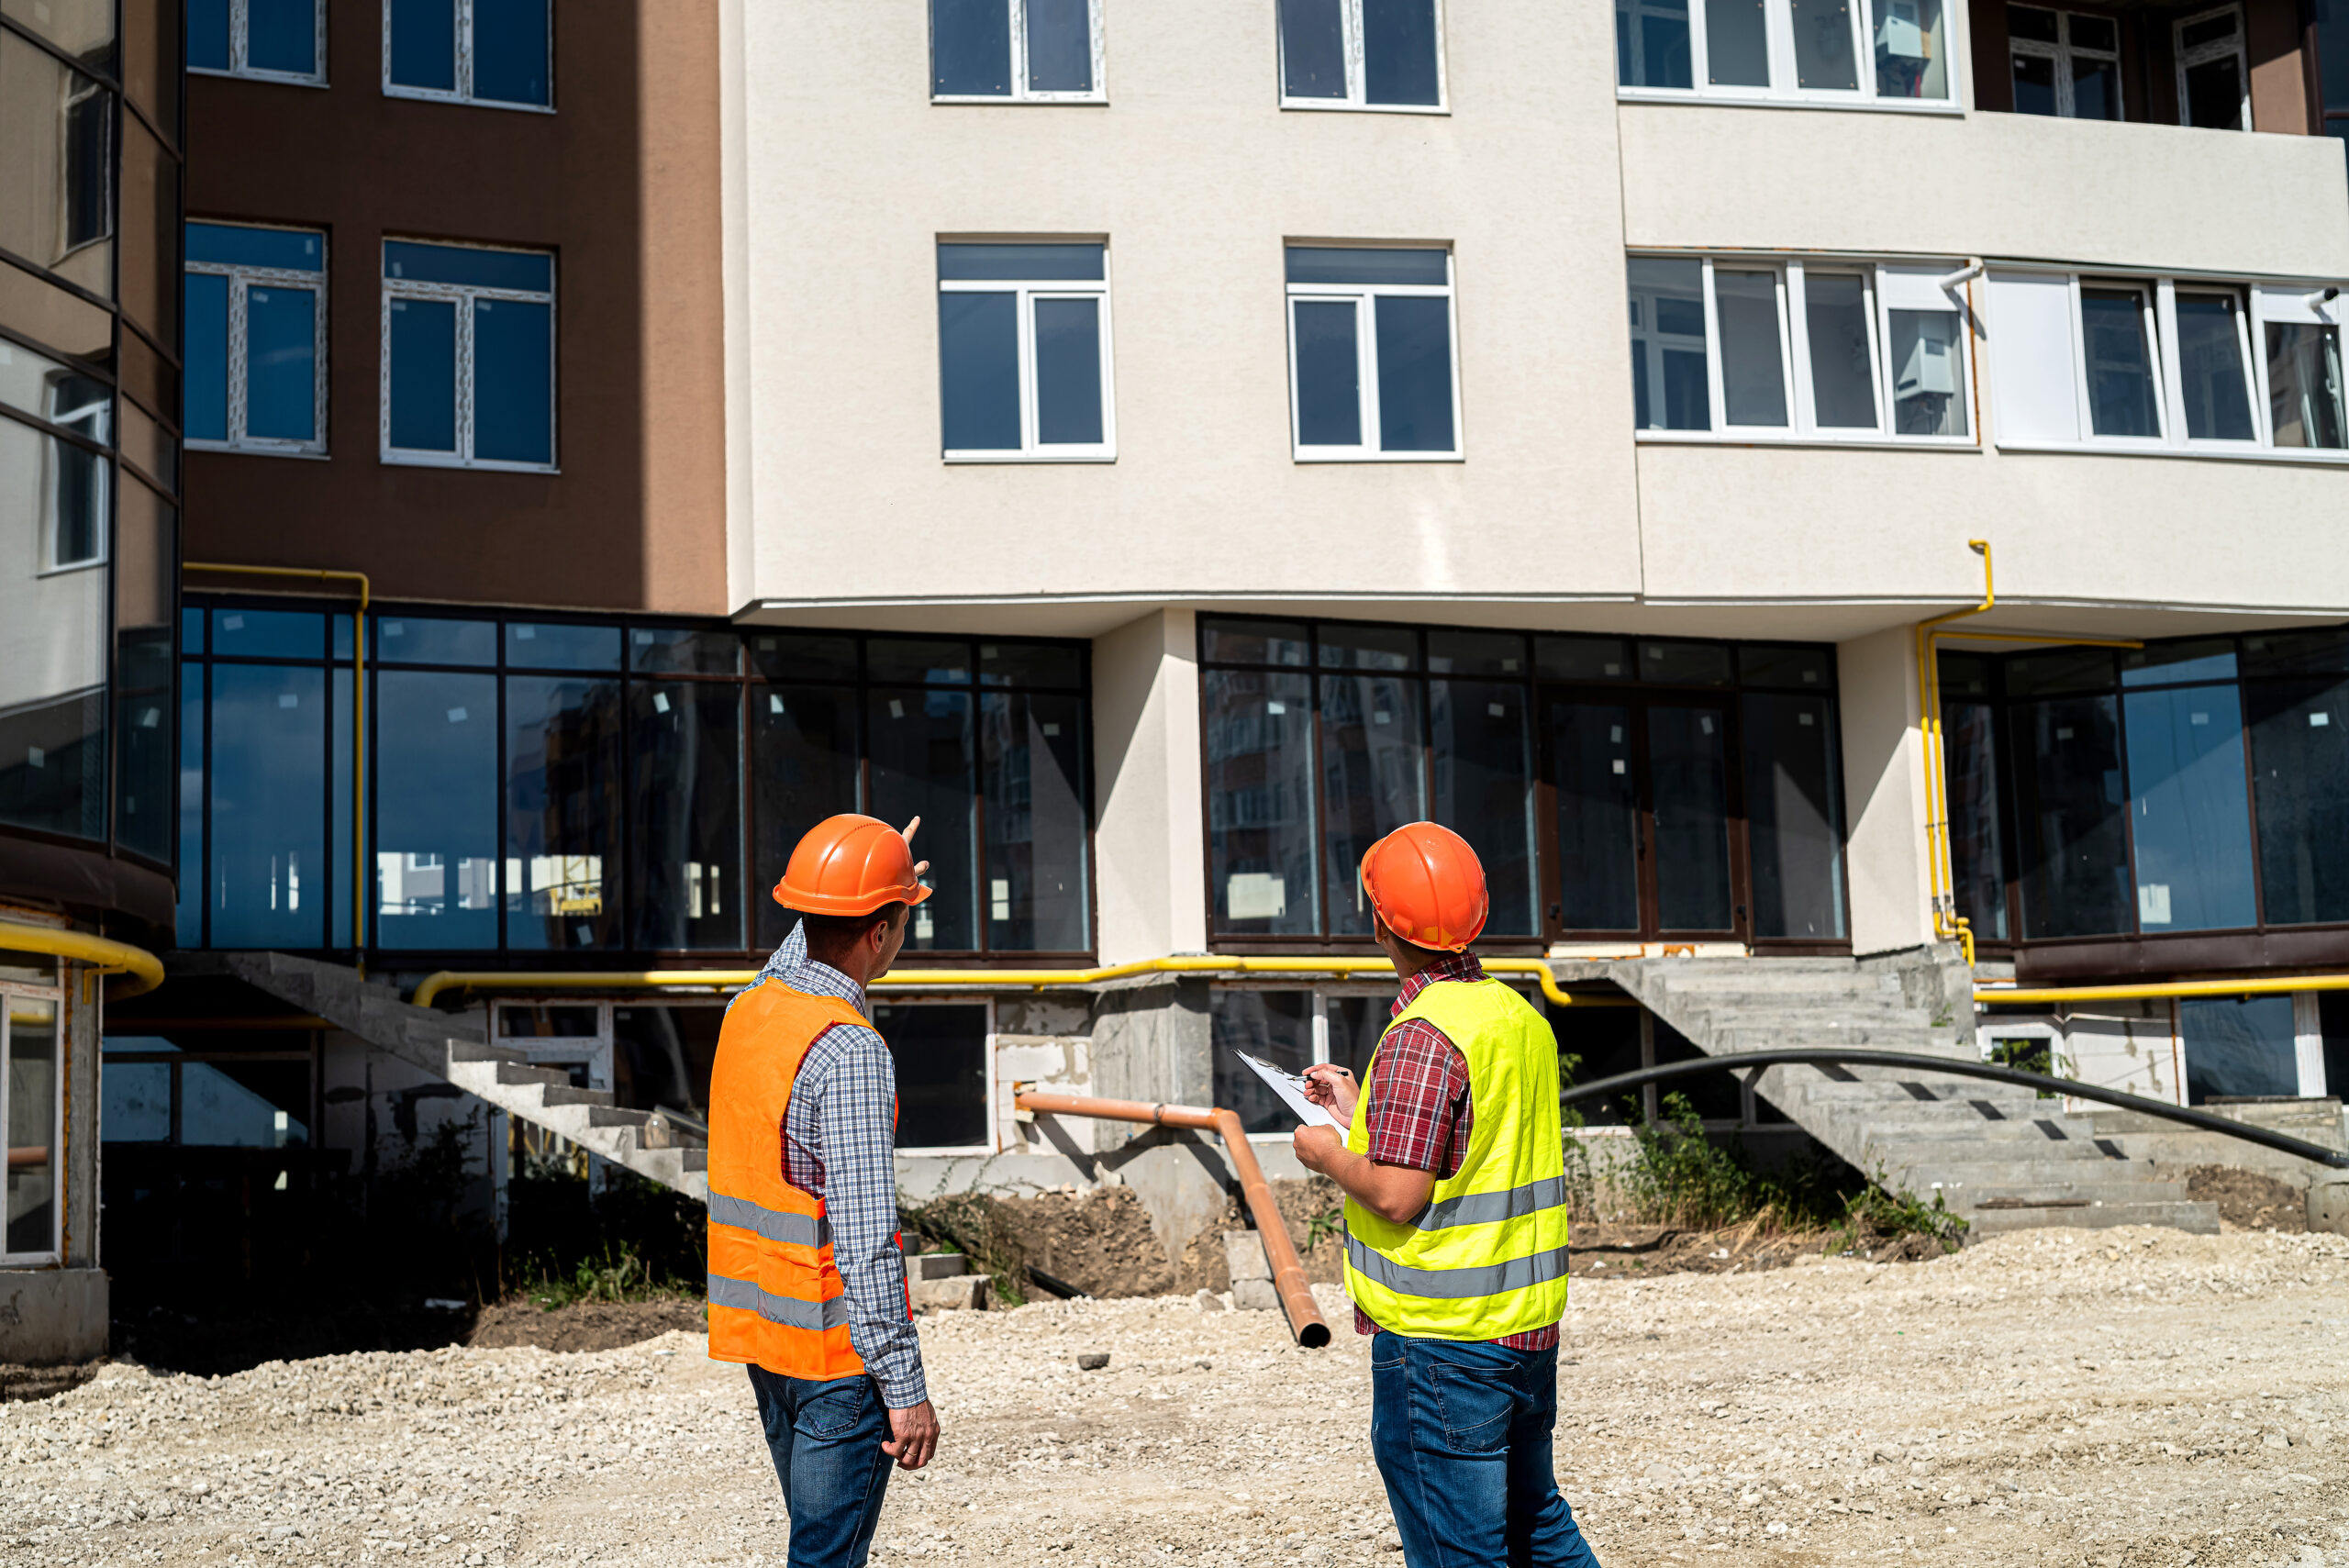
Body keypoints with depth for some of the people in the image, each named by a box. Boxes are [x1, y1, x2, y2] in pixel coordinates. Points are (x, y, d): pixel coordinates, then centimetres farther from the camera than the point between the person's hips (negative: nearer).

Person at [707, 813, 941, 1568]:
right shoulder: (850, 1053, -21)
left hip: (755, 1330, 8)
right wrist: (906, 1387, -20)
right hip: (838, 1340, -8)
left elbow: (800, 959, 32)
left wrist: (871, 883, 42)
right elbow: (866, 1242, -24)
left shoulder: (747, 1008, 4)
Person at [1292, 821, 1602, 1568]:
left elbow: (1397, 1197, -21)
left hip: (1442, 1343, -9)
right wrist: (1362, 1113, 21)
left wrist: (1329, 1154, -3)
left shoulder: (1421, 1036, -19)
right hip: (1529, 1329, 9)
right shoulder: (1522, 1017, 8)